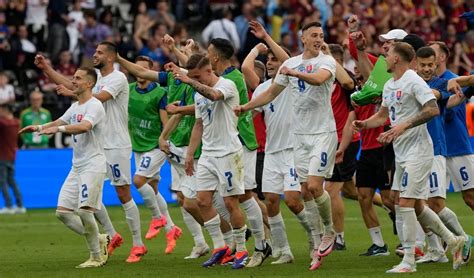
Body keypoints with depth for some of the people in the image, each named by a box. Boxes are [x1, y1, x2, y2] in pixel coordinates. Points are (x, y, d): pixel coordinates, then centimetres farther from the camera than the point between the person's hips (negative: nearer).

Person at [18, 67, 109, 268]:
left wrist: (59, 129, -42)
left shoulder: (94, 106, -12)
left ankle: (97, 257, -5)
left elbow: (84, 126, -31)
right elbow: (59, 122, 27)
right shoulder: (75, 107, 16)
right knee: (63, 211, 2)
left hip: (93, 166, -9)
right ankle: (98, 240, 14)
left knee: (84, 210, -18)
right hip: (77, 167, 9)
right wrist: (39, 128, 9)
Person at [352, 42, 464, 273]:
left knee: (405, 202, -12)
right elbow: (383, 114, 26)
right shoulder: (389, 85, 14)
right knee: (416, 206, 12)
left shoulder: (413, 81, -14)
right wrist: (364, 124, 7)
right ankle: (453, 241, 26)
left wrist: (404, 125, -28)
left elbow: (433, 109, -23)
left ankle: (408, 261, -9)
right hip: (401, 153, 9)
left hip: (417, 151, -9)